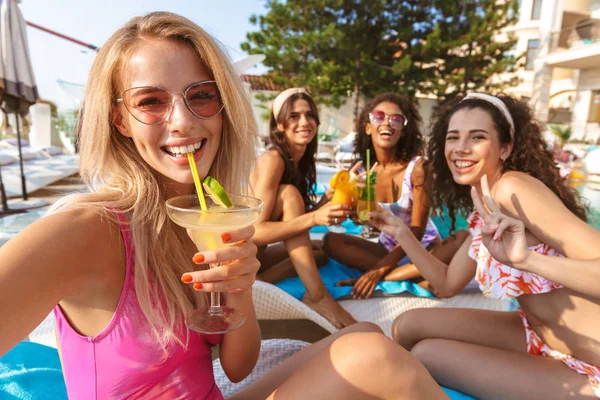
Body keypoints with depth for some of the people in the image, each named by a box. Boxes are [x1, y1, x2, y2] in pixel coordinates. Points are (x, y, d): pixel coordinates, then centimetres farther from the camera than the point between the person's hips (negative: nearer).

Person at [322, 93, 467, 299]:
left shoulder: (418, 166, -17)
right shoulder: (363, 169, -6)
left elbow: (416, 230, -18)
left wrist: (380, 271, -25)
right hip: (387, 249, 3)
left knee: (463, 239, -31)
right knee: (331, 240, -18)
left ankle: (385, 278, -26)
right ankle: (418, 277, -22)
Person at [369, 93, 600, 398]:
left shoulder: (513, 188, -23)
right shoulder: (481, 215, 1)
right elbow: (447, 284, 9)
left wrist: (526, 259, -43)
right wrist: (401, 232, 3)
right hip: (542, 339, 7)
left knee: (426, 353, -8)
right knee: (407, 327, 3)